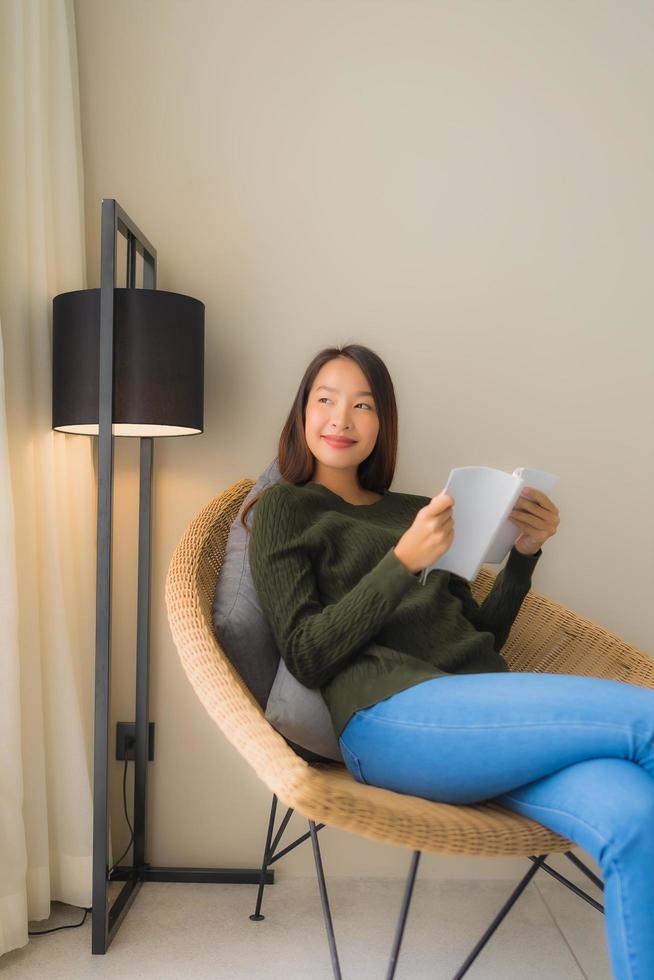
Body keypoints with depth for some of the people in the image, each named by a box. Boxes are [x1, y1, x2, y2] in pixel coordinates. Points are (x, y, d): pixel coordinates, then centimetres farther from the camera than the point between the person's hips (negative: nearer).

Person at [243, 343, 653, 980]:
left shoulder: (413, 512, 25)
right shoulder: (283, 508, 11)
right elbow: (306, 656, -2)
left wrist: (524, 554, 7)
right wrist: (403, 561, -12)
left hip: (486, 708, 5)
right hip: (389, 714, -5)